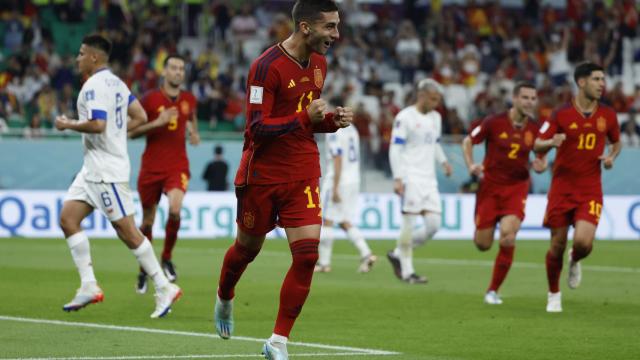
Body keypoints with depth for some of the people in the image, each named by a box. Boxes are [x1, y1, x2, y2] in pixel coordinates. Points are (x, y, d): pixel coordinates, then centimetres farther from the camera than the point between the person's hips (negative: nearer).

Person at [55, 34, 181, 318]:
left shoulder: (95, 85, -16)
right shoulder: (115, 82, 13)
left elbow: (97, 124, -28)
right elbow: (140, 117, 15)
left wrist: (68, 125, -13)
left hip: (107, 171, -10)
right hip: (93, 169, 10)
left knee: (126, 231, -6)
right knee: (68, 218, 6)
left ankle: (164, 288, 1)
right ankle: (89, 286, 4)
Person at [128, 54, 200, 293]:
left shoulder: (188, 99, 7)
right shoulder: (150, 99, -3)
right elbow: (132, 132, -3)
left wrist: (194, 133, 7)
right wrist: (157, 123, -17)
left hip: (177, 167, 1)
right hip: (151, 168, -1)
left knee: (175, 209, -26)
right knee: (147, 221, 7)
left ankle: (167, 259, -5)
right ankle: (144, 271, 26)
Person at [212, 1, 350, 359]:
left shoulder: (319, 64, 7)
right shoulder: (267, 66, -18)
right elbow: (256, 128, -21)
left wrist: (332, 121, 0)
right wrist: (305, 119, -29)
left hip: (303, 175, 5)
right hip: (262, 175, -5)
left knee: (307, 254, -10)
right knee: (248, 247, 13)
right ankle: (225, 300, 47)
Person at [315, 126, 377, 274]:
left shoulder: (334, 132, -15)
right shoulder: (351, 129, 12)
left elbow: (338, 161, -20)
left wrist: (335, 189, -19)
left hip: (338, 182, -8)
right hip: (353, 182, 8)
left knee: (327, 221, 2)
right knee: (344, 223, 13)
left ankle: (324, 262, 5)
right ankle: (366, 254, -2)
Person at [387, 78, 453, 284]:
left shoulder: (436, 118, 15)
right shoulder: (405, 117, -7)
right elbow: (395, 149, -9)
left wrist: (443, 161, 7)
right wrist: (397, 178, -16)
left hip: (429, 180, 7)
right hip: (411, 178, -7)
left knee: (434, 224, -1)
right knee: (409, 225, -6)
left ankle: (398, 255, 15)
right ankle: (407, 271, 1)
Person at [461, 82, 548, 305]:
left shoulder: (535, 129, -2)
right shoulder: (494, 123, -10)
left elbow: (541, 156, 13)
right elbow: (468, 142, 2)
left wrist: (541, 165, -11)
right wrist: (471, 165, -15)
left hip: (517, 188, 1)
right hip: (490, 186, -1)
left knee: (508, 238, -18)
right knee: (483, 244, 0)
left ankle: (493, 291, -2)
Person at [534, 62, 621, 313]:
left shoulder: (608, 115, 3)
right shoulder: (562, 114, -4)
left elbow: (616, 142, 20)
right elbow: (537, 146, -1)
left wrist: (611, 157, -2)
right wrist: (552, 142, -23)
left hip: (590, 190, 1)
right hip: (562, 187, -1)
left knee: (584, 242, -19)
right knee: (557, 245, 3)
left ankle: (575, 262, 19)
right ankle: (554, 294, 25)